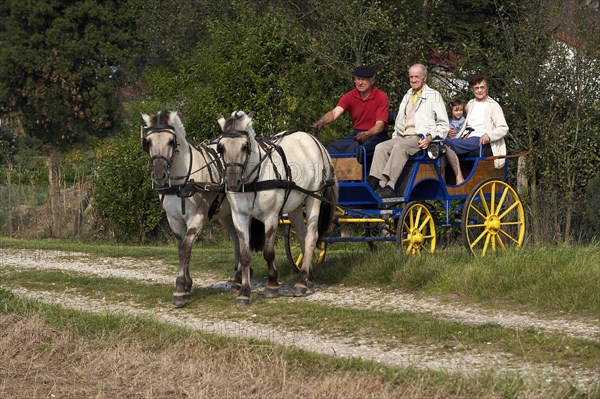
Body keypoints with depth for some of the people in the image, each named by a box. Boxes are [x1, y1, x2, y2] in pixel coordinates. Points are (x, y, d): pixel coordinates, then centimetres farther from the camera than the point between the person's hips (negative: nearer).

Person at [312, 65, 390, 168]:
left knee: (354, 148, -34)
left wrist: (366, 134, -36)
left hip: (376, 136, -5)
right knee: (333, 148, -21)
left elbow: (380, 125, -16)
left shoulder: (381, 97, -8)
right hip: (356, 134, 5)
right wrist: (321, 121, -34)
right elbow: (335, 112, -11)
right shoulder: (350, 96, 4)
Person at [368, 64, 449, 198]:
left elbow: (443, 124, 2)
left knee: (400, 147, -35)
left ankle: (390, 186, -43)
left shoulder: (434, 96, 8)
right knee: (381, 148, -21)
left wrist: (430, 138, -13)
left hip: (420, 138, -6)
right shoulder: (407, 96, 28)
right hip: (402, 137, 6)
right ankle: (381, 185, -34)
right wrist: (394, 136, 15)